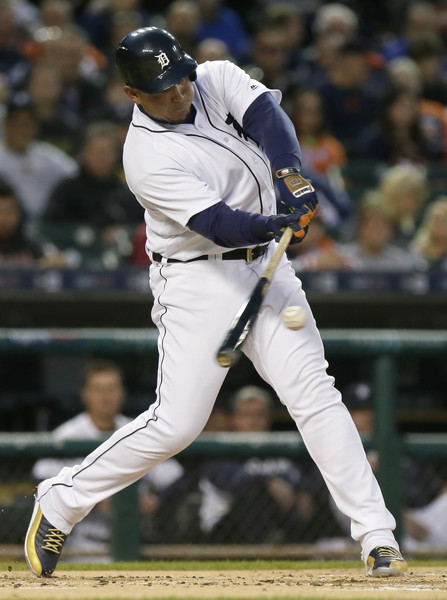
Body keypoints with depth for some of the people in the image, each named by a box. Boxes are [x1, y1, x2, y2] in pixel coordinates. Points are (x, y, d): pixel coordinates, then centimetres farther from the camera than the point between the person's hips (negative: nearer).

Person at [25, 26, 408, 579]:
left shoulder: (217, 80, -2)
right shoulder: (148, 158, -20)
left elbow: (265, 112, -19)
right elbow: (219, 224, -28)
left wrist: (289, 174, -35)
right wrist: (280, 223, -42)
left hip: (264, 264, 5)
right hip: (197, 280, -5)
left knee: (314, 392, -6)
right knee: (176, 423, -8)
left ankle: (378, 536, -8)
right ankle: (61, 503, 11)